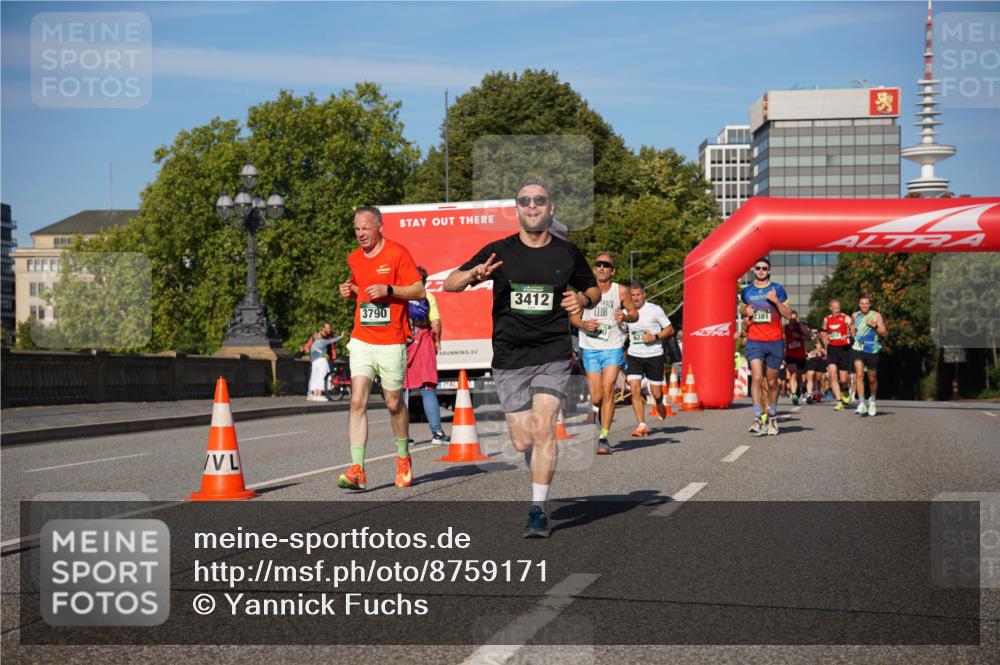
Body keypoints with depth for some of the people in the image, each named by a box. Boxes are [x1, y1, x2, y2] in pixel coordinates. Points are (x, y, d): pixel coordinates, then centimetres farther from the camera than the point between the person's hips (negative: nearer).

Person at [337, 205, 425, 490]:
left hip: (391, 343, -4)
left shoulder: (397, 253, -6)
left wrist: (388, 290, -20)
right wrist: (349, 292, 6)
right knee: (358, 401, -9)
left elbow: (419, 291, -7)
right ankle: (357, 470, -12)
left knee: (394, 403, 8)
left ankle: (403, 457, 32)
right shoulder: (354, 258, 11)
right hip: (361, 341, 4)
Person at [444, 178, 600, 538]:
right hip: (509, 358, 1)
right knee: (523, 442, 1)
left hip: (552, 354, -1)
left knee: (543, 428, -17)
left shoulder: (568, 253, 4)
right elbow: (449, 284, -2)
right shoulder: (499, 251, 1)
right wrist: (473, 274, -24)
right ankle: (541, 476, 36)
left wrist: (583, 299, -4)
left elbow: (593, 289, 20)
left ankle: (538, 510, -8)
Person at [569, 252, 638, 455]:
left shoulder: (621, 291, -1)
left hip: (613, 348, -1)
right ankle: (601, 413, 36)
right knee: (596, 398, 1)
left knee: (608, 390, -15)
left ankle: (604, 438, -11)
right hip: (590, 348, 1)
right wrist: (584, 325, -14)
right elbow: (573, 317, 7)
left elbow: (635, 314, 9)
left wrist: (625, 316, -14)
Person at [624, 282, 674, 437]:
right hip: (634, 356, 2)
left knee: (656, 393, 4)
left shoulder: (655, 310, -5)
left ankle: (660, 405, 42)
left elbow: (670, 329, -1)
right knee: (635, 389, -15)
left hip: (654, 355, -2)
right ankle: (641, 425, -11)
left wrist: (654, 337, -16)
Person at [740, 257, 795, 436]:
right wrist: (745, 311, 2)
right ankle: (758, 417, -20)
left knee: (772, 381, 9)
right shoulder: (747, 291, 8)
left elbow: (789, 314, 1)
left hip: (775, 341, 0)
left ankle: (772, 417, 26)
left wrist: (776, 301, -14)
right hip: (754, 341, 0)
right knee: (757, 378, -16)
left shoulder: (777, 289, 2)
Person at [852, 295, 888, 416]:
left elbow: (884, 333, -4)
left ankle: (872, 400, 37)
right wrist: (853, 332, 11)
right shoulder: (855, 315, 9)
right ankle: (861, 404, -20)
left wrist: (875, 326, -19)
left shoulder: (876, 316, -1)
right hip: (858, 349, 1)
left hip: (872, 351, -1)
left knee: (872, 378, 10)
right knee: (859, 374, -18)